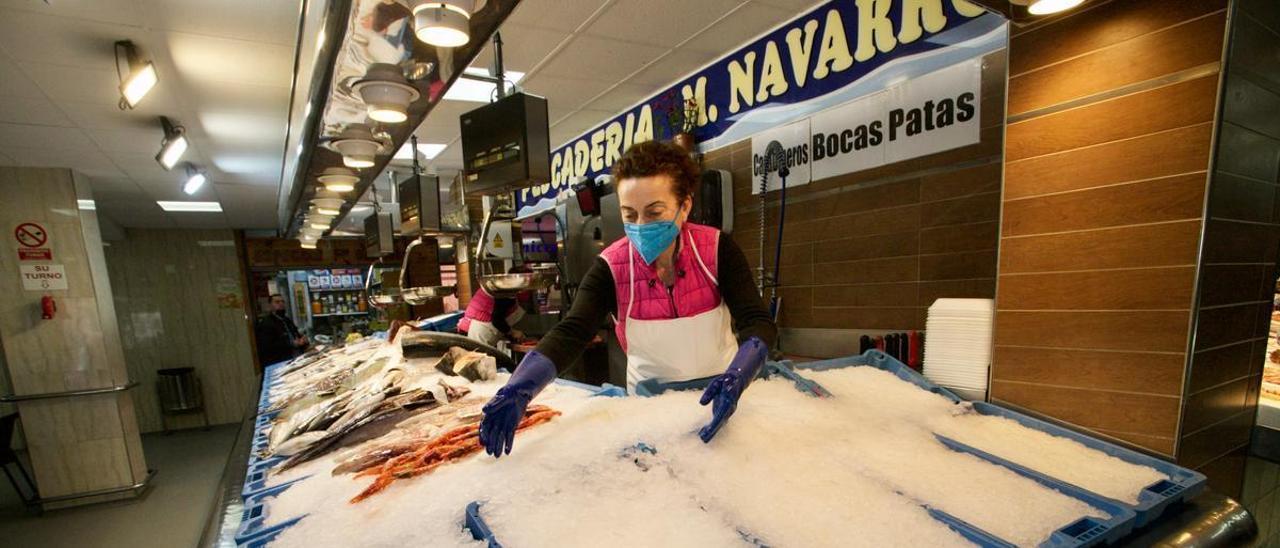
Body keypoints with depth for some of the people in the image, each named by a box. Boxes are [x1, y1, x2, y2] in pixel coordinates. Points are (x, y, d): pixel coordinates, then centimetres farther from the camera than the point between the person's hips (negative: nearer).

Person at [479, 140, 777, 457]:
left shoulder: (718, 251, -20)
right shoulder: (610, 269, -20)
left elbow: (756, 322, -25)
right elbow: (570, 334, -30)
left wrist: (736, 379, -45)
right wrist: (518, 388, -47)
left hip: (720, 393, 1)